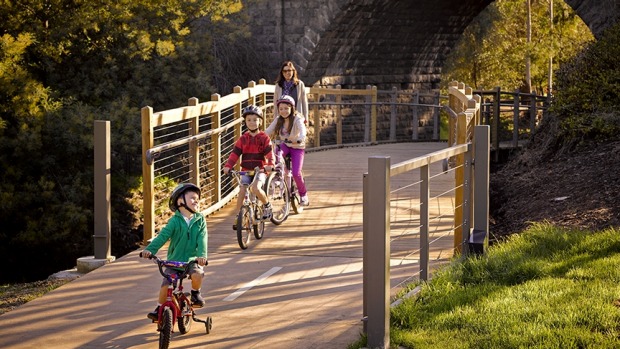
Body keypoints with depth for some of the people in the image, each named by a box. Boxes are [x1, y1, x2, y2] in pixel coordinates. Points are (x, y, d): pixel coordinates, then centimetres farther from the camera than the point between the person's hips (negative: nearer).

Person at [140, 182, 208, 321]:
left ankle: (195, 293, 2)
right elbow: (163, 236, -13)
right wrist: (150, 249, -28)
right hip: (174, 259, 0)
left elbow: (202, 239, -10)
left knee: (197, 274, -30)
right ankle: (159, 309, 12)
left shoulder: (200, 220, 1)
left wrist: (202, 255, -28)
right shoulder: (175, 221, -4)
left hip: (192, 259, 0)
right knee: (166, 284, -11)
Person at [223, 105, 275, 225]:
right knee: (241, 191, -13)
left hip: (260, 170, -3)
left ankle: (267, 205, 0)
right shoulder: (243, 139, 6)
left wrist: (270, 165, -33)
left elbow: (269, 153, -13)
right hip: (246, 170, 3)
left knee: (255, 188, -28)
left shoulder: (264, 138, -1)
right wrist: (228, 166, -17)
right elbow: (235, 153, -1)